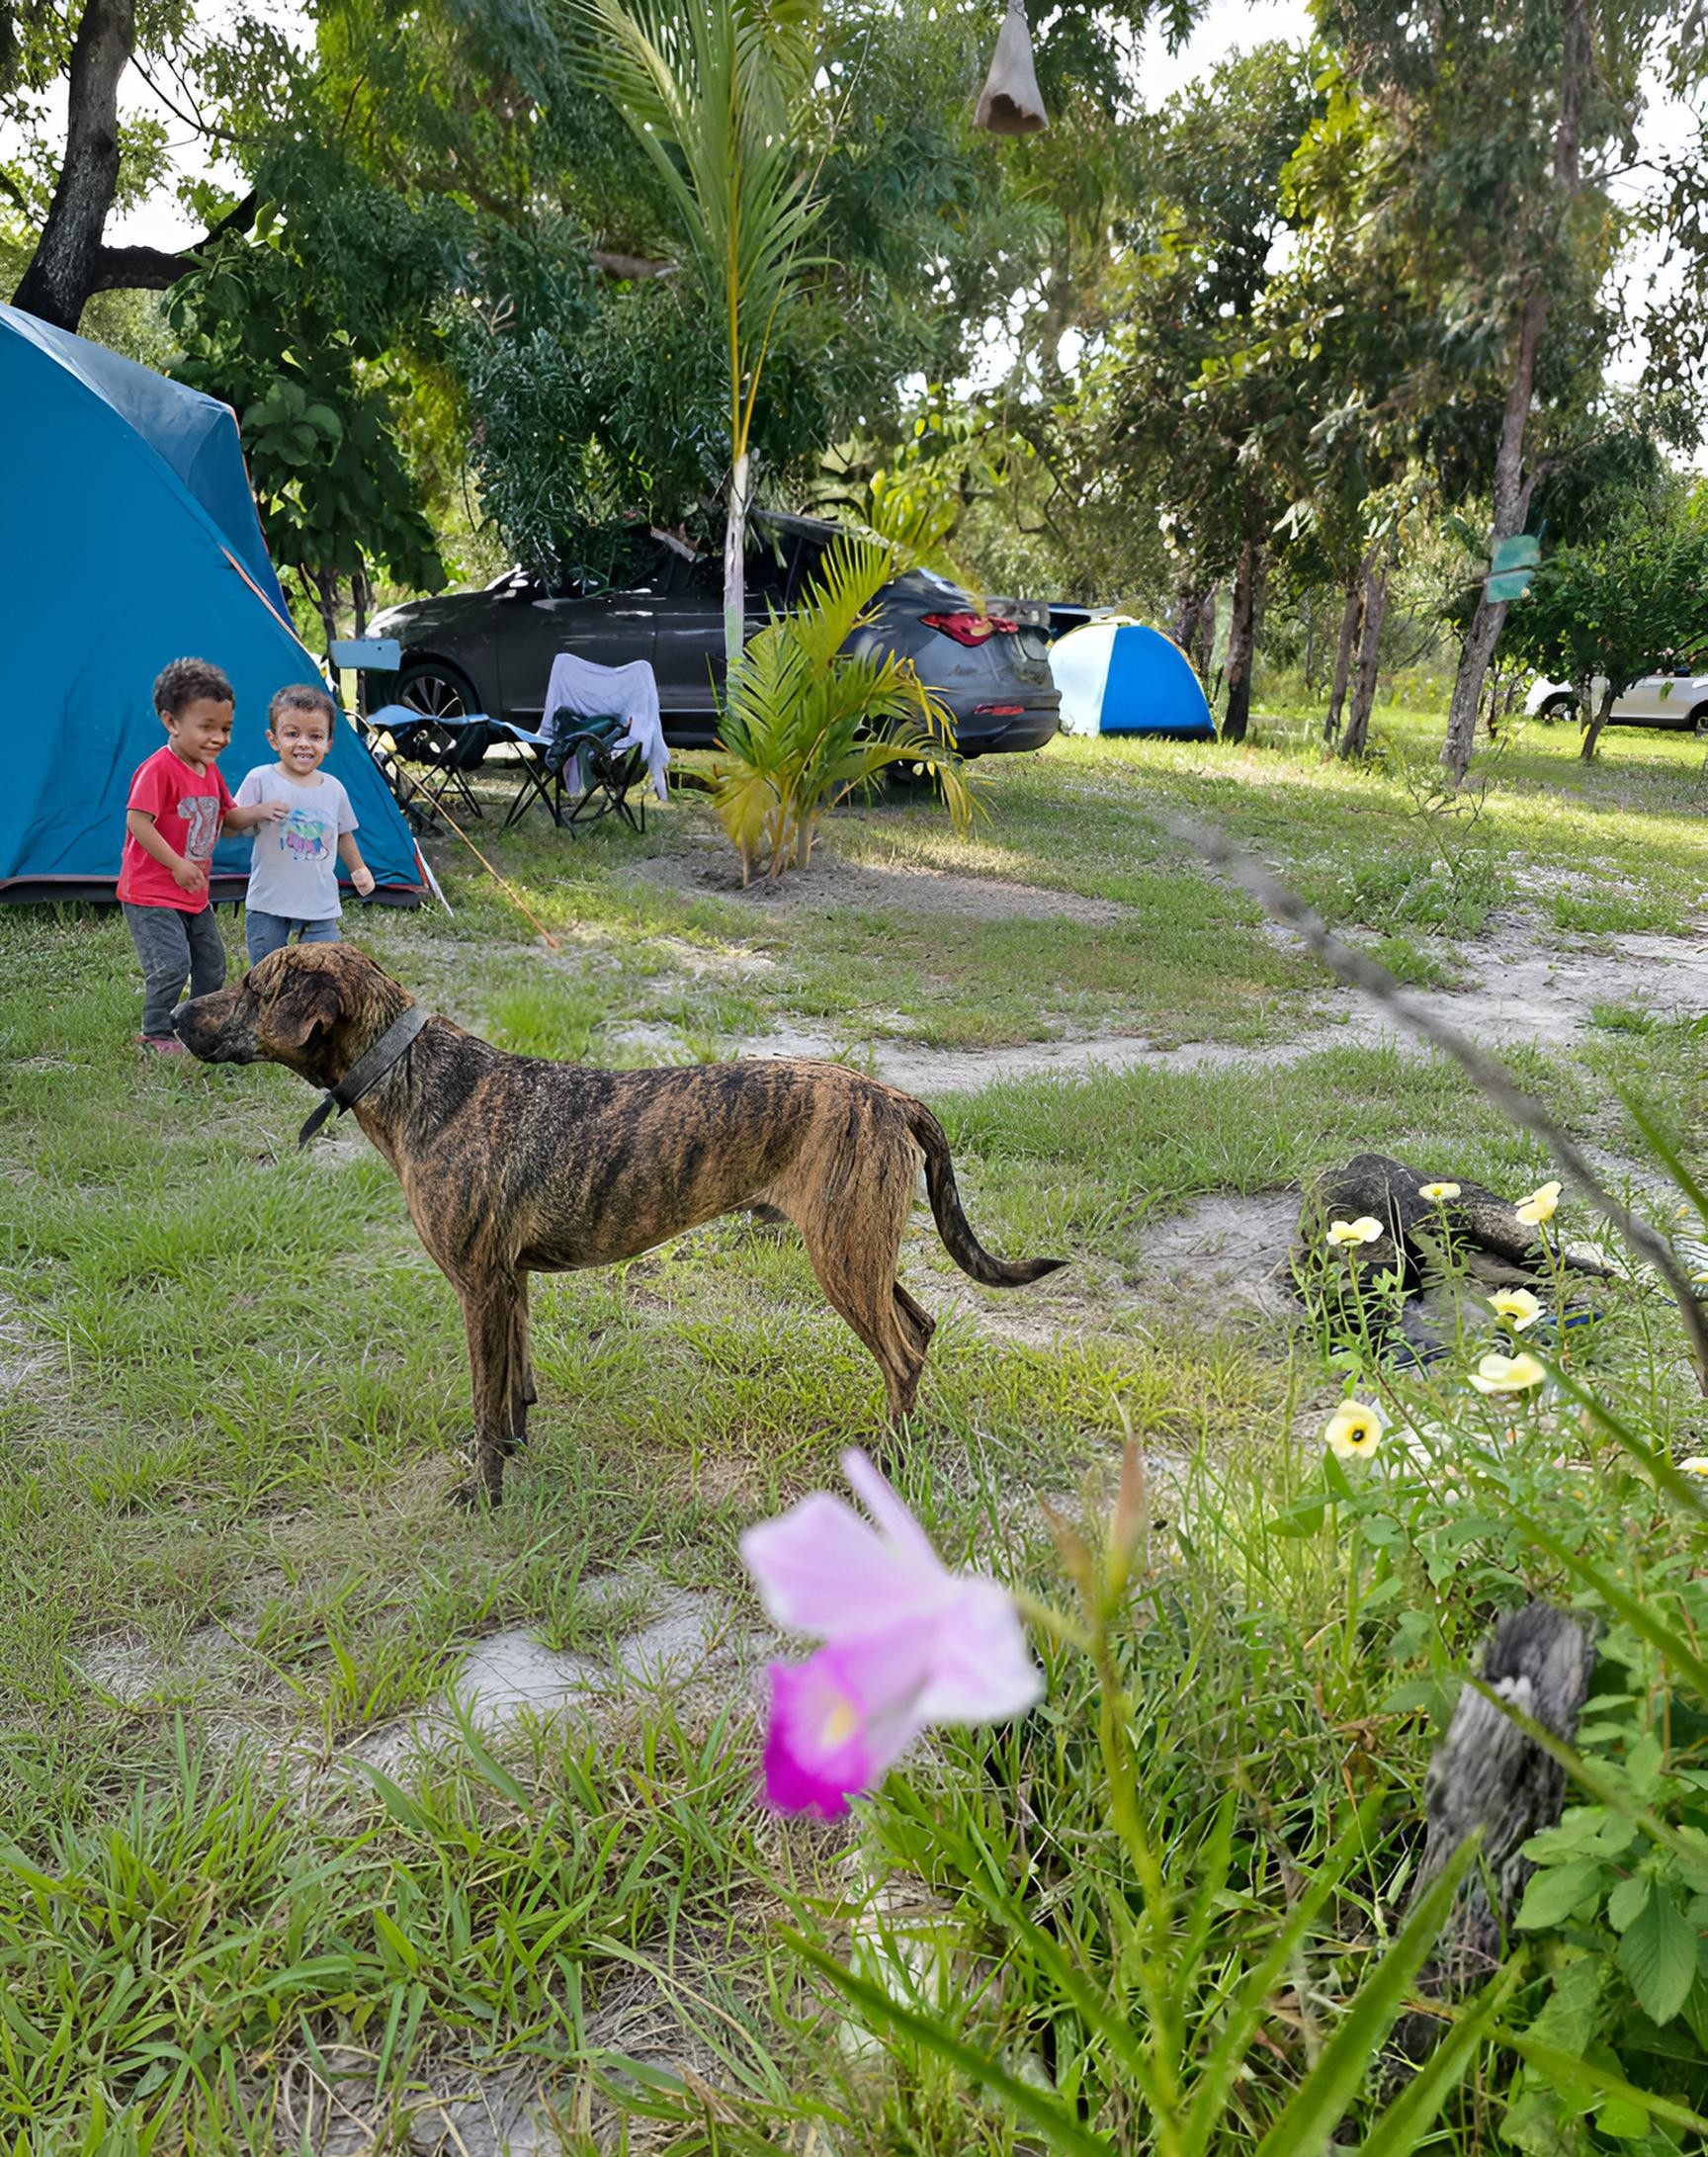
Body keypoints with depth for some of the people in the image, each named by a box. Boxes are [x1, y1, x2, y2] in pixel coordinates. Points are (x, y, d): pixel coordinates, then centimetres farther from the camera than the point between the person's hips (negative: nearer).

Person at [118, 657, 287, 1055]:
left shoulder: (210, 772, 8)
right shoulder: (158, 769, -19)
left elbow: (228, 818, 18)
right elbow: (137, 821, -24)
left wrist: (258, 812, -4)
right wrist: (177, 865, -24)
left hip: (193, 895, 9)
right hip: (151, 893, -9)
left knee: (211, 961, 14)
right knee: (172, 962, -15)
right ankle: (156, 1034, 3)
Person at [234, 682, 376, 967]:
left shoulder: (334, 789, 4)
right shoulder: (261, 780, -7)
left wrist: (359, 869, 27)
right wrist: (260, 811, -25)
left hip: (321, 908, 2)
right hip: (269, 906, -2)